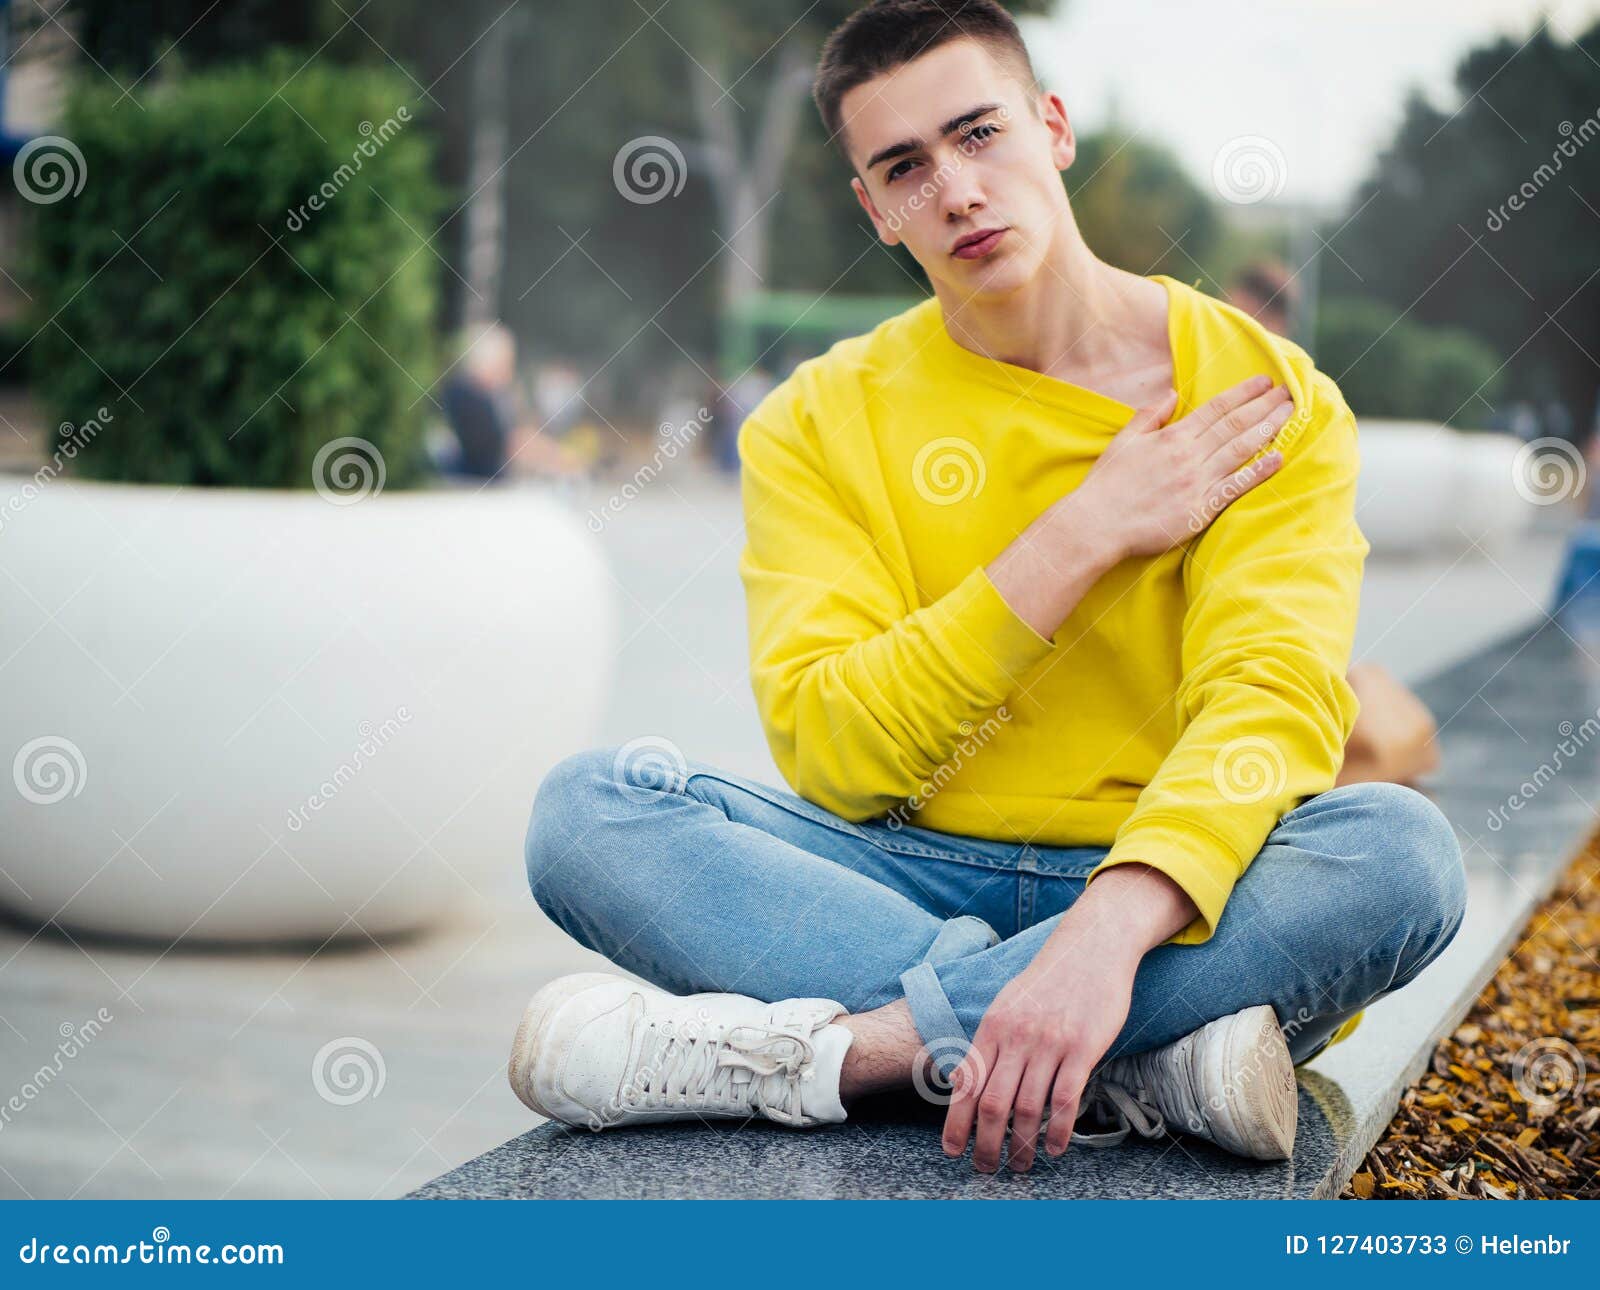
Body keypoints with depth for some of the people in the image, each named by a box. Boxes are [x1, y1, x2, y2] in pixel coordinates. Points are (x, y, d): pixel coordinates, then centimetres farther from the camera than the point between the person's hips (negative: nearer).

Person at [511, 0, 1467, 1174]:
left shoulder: (1262, 394, -1)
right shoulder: (817, 424, 3)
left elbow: (1273, 699, -17)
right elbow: (831, 751, -9)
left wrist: (1108, 929, -36)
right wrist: (1084, 533, -13)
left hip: (1162, 891, -1)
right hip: (910, 879, 2)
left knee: (1403, 848, -31)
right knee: (590, 805, -22)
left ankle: (816, 1051, -31)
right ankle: (1154, 1065, -30)